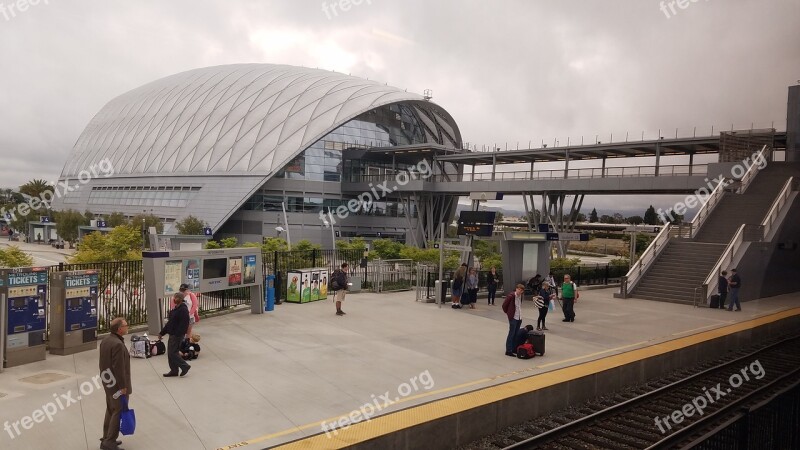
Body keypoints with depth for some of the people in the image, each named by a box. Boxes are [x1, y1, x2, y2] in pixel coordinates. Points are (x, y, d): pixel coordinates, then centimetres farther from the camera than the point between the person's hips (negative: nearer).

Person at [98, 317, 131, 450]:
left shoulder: (105, 340, 5)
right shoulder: (118, 344, -26)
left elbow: (103, 362, 13)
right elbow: (119, 368, -25)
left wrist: (106, 377, 21)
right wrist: (123, 386, -18)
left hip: (108, 382, 10)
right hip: (117, 384, -10)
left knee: (110, 410, 20)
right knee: (118, 412, -1)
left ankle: (106, 438, 29)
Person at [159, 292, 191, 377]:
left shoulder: (183, 310, -18)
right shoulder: (175, 309, 14)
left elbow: (184, 325, -24)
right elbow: (169, 322, 21)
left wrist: (177, 335, -28)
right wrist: (162, 333, 21)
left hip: (177, 335, -10)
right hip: (172, 334, 10)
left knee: (172, 353, -9)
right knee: (170, 353, 13)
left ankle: (184, 366, 3)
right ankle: (174, 371, 21)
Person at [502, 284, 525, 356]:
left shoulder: (520, 296, 6)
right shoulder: (511, 296, -16)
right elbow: (504, 304, -9)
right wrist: (507, 312, 3)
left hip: (519, 318, 7)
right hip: (513, 317, -7)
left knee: (516, 334, 13)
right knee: (511, 334, -4)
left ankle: (514, 348, 23)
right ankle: (508, 351, 1)